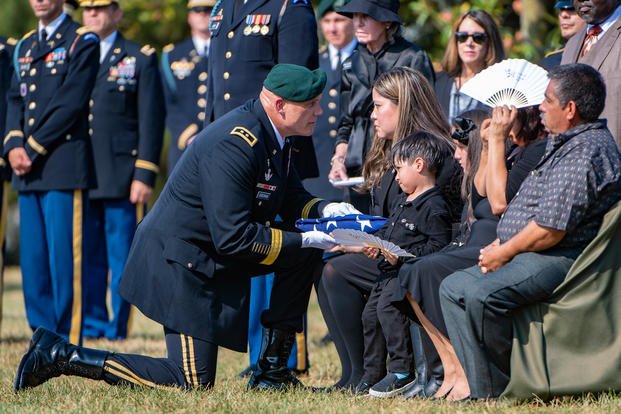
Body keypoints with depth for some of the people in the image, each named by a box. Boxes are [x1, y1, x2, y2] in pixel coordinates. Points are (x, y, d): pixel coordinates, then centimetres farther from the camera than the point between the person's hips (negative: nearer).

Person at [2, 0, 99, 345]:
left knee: (64, 258, -7)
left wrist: (33, 148, -12)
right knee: (32, 258, 7)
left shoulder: (82, 42, -2)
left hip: (63, 165, -7)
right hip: (28, 172, 7)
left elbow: (71, 104, -11)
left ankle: (67, 341, -3)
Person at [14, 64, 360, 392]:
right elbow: (233, 239, -28)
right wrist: (306, 239, -23)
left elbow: (291, 198, 17)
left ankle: (272, 369, 9)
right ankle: (60, 355, -4)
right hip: (181, 262, -10)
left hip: (212, 256, 10)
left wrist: (323, 209, -4)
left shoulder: (272, 137, 3)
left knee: (305, 255, 3)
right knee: (192, 383, -9)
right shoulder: (234, 145, -27)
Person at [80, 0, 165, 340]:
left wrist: (145, 175, -9)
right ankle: (92, 325, 12)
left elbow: (152, 121, -1)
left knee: (121, 258, -2)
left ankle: (118, 329, 2)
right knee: (89, 258, 6)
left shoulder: (141, 59, 4)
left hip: (121, 179, -4)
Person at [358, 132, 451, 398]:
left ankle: (403, 371, -25)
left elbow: (437, 246, -22)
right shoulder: (404, 202, 18)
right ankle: (370, 376, 22)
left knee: (387, 306, -29)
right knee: (370, 314, 11)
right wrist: (376, 245, 11)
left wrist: (403, 256, -25)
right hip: (388, 272, 11)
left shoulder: (434, 207, -15)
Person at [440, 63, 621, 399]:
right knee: (453, 287, 10)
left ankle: (493, 392, -16)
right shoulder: (565, 144, 18)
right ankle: (480, 383, -1)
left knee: (481, 294, -31)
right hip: (531, 254, 12)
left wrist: (504, 253, -11)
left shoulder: (584, 153, -19)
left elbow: (550, 229, -24)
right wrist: (499, 245, 10)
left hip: (560, 258, -12)